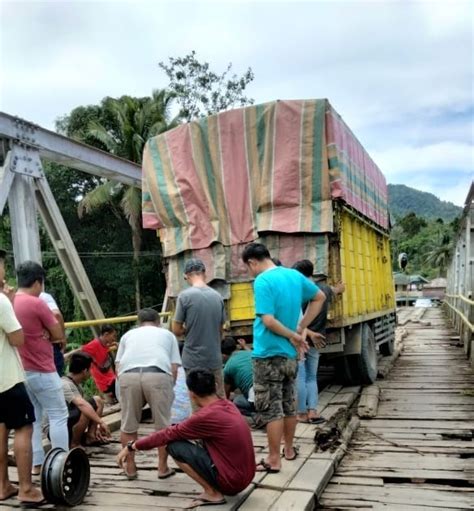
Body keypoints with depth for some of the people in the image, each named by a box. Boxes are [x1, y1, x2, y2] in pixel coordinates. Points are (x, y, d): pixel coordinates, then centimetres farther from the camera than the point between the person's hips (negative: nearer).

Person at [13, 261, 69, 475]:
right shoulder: (37, 304, -17)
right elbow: (59, 335, -10)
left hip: (20, 371, 7)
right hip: (42, 371, -7)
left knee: (32, 418, 15)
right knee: (58, 416, 2)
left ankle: (36, 463, 19)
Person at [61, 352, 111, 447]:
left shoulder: (76, 384, 7)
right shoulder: (65, 385, -23)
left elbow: (82, 403, 11)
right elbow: (81, 404, -38)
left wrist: (96, 427, 6)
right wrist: (101, 422, -41)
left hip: (69, 423, 9)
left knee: (98, 401, 4)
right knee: (86, 411, -33)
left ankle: (90, 436, 3)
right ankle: (74, 444, -14)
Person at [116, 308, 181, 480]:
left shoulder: (128, 334, 32)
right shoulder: (167, 334, 29)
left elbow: (118, 367, 21)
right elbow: (174, 368, 18)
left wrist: (125, 383, 32)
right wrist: (168, 389, 30)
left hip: (128, 375, 2)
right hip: (158, 375, -1)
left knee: (128, 425, 15)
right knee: (163, 425, 12)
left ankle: (130, 467, 24)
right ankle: (163, 467, 19)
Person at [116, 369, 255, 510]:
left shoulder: (206, 416, -19)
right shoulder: (227, 405, 5)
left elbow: (169, 434, -9)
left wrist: (132, 446, 2)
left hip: (232, 480, -8)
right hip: (245, 476, 8)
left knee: (174, 446, -8)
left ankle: (212, 493, -2)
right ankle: (213, 489, 13)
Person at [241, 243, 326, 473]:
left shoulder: (262, 281, -17)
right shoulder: (294, 275, 6)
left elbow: (268, 321, -25)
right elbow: (320, 297, 18)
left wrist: (294, 336, -10)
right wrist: (300, 329, 10)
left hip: (268, 355, -8)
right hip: (290, 354, 8)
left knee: (271, 409, 2)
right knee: (288, 405, 19)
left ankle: (274, 460, 10)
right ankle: (289, 449, 32)